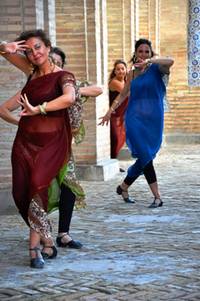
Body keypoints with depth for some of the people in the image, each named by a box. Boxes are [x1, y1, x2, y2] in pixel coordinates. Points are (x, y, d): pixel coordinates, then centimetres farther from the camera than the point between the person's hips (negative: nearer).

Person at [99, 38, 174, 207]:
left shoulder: (156, 69, 0)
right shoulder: (132, 74, 9)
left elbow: (170, 62, -22)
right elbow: (123, 94, 20)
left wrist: (149, 61, -33)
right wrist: (110, 110, 14)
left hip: (153, 119, 0)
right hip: (135, 118, 0)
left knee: (145, 158, 5)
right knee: (145, 157, -9)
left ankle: (124, 187, 22)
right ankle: (157, 197, 1)